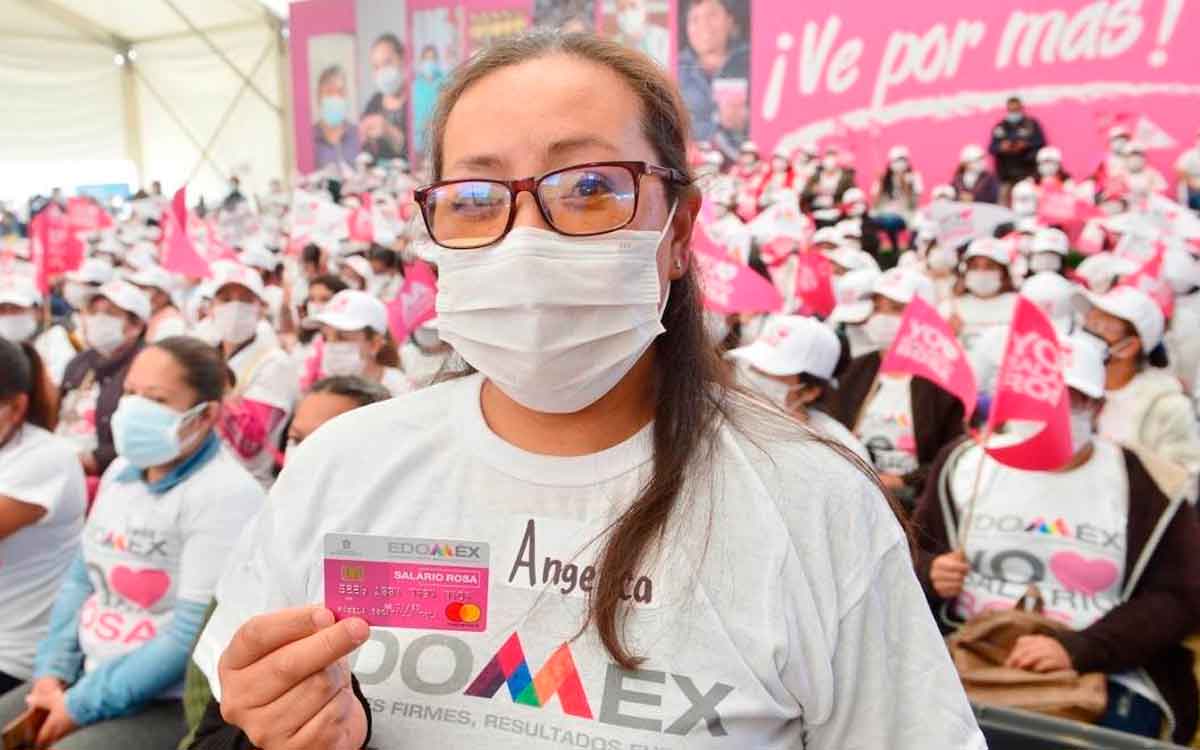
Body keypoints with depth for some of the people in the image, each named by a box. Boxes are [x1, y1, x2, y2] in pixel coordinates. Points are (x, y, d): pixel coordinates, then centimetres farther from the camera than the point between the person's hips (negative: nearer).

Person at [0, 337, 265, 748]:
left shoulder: (225, 496, -19)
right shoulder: (120, 471, 7)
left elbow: (195, 633, -21)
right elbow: (81, 576, 14)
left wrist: (81, 705, -15)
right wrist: (52, 670, 1)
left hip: (172, 704, -8)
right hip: (87, 680, 8)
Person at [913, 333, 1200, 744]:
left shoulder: (1147, 482, 2)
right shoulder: (965, 463, 8)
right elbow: (911, 553, 16)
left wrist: (1077, 649, -16)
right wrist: (930, 574, -7)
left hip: (1105, 675, 0)